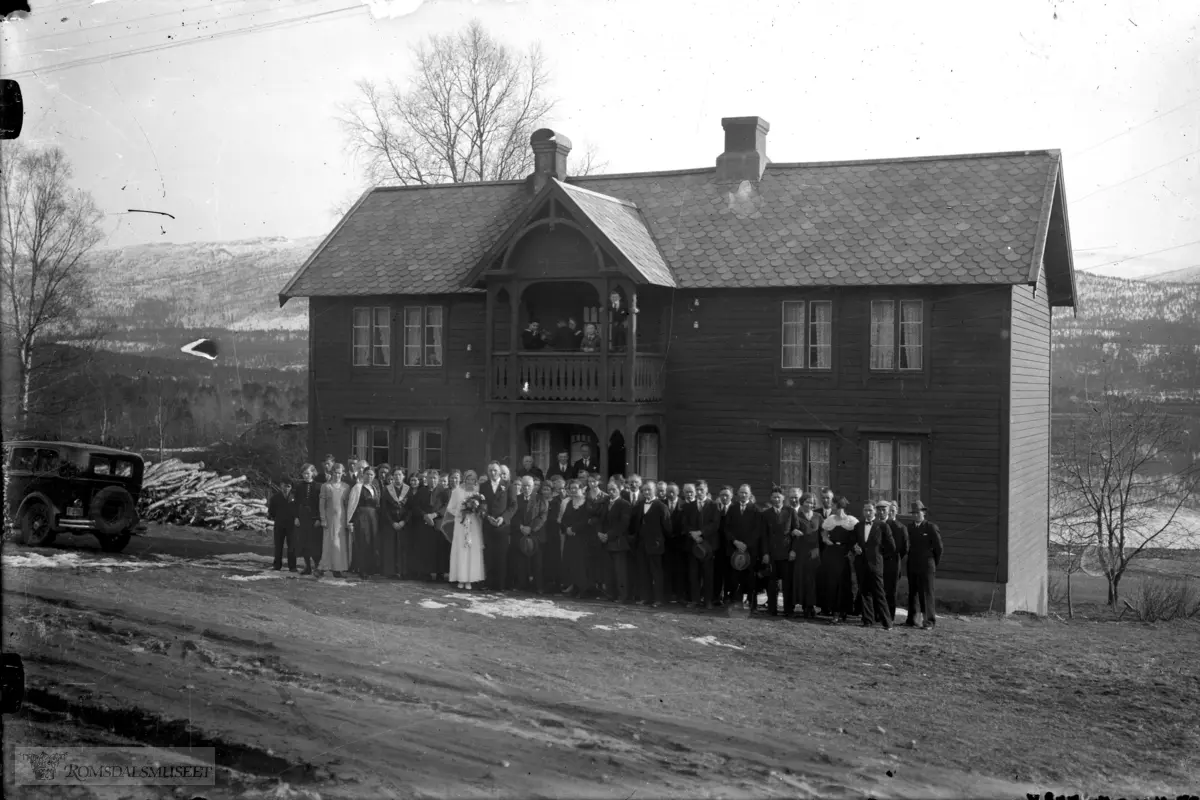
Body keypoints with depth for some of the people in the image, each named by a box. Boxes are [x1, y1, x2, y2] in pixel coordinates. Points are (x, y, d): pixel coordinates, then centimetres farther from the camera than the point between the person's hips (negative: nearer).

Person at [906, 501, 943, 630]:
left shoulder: (931, 528, -6)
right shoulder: (909, 527, 8)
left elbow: (938, 547, -2)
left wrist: (934, 564, 3)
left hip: (926, 566, -5)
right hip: (912, 566, 5)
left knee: (926, 593, -4)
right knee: (912, 593, 8)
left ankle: (929, 621, 0)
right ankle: (911, 620, 13)